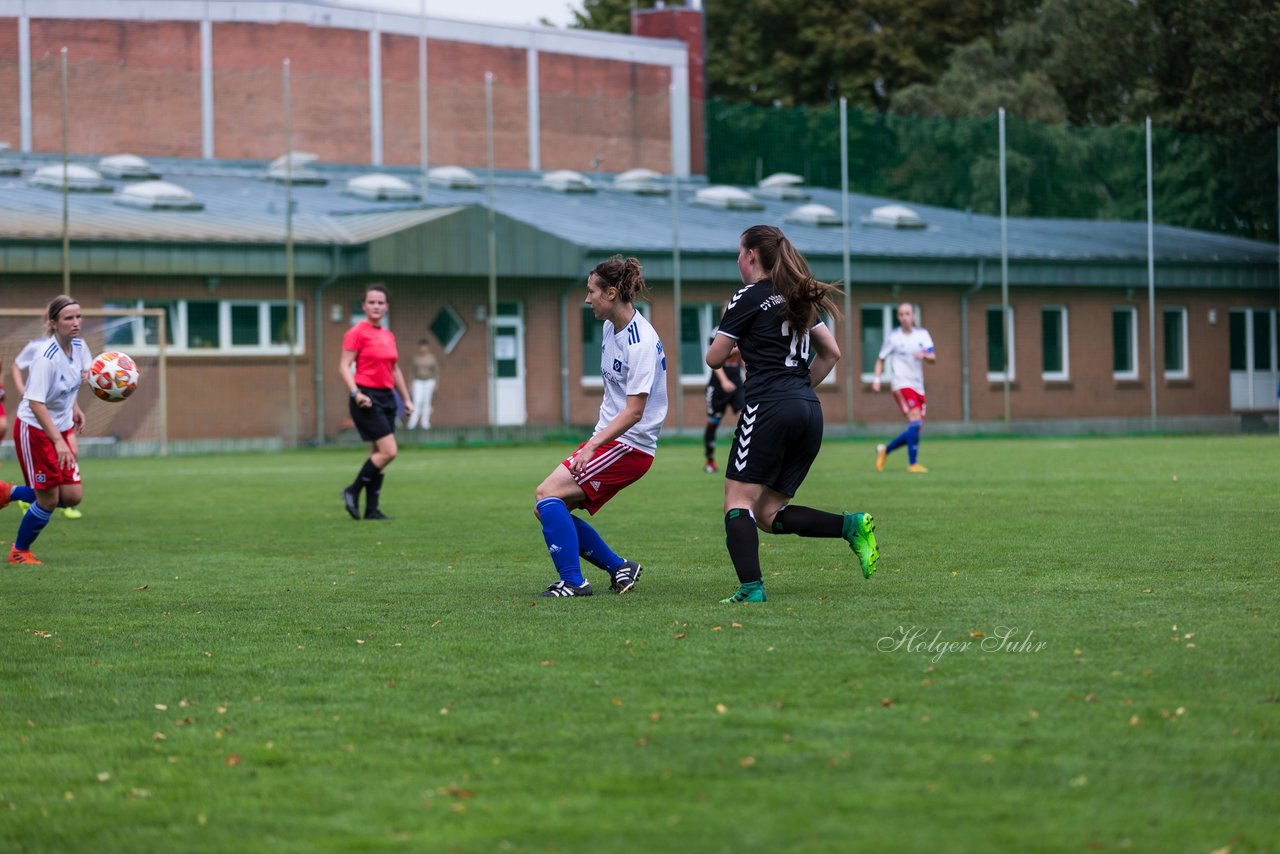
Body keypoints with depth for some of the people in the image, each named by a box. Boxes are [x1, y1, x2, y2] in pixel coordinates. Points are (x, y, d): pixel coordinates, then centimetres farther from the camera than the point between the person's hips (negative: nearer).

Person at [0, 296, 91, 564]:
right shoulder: (46, 358, -26)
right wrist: (58, 442, -37)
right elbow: (35, 403, -30)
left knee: (72, 496, 1)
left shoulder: (79, 346, -4)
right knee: (48, 500, -1)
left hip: (62, 428, 7)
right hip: (35, 429, -7)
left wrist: (74, 408, 9)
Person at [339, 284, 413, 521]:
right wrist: (356, 394, -23)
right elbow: (344, 367, -11)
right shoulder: (357, 333, -7)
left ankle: (371, 509, 10)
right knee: (388, 451, -15)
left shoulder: (389, 335, 14)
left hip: (386, 397, 8)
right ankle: (353, 491, -2)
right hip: (367, 398, -8)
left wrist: (406, 399, 21)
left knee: (379, 454, 6)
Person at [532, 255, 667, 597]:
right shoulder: (611, 327, 9)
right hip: (607, 438, 10)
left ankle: (573, 582, -15)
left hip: (630, 445, -10)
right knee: (546, 509, 5)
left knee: (548, 493, -19)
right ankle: (619, 568, 12)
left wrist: (592, 446, -25)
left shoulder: (641, 341, -20)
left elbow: (634, 411, -22)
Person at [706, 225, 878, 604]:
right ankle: (851, 526, -6)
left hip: (769, 408, -8)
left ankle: (751, 587, -19)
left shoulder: (748, 298, -3)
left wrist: (729, 339, 23)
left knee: (738, 501, -4)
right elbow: (831, 352, 23)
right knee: (769, 513, 10)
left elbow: (714, 358, 2)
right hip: (809, 411, 8)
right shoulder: (798, 299, 19)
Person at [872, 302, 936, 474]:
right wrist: (877, 378, -5)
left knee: (915, 429, 5)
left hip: (918, 386, 5)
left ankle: (885, 450, 26)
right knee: (915, 421, -22)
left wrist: (924, 355, -23)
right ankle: (912, 464, -20)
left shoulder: (922, 334, 8)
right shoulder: (893, 337, 0)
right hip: (901, 384, -5)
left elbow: (933, 358, -1)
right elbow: (881, 359, 9)